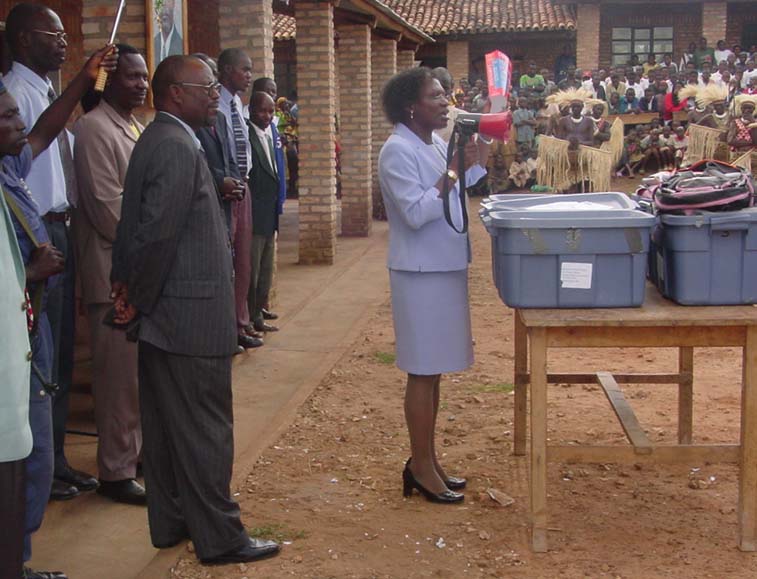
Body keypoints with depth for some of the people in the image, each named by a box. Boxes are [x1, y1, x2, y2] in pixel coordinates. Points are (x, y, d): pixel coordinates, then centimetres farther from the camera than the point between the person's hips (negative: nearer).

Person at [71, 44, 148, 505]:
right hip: (115, 272, -8)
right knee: (121, 375, -2)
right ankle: (117, 472, 8)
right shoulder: (94, 129, -12)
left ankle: (138, 449, 29)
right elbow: (107, 206, -17)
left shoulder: (136, 128, 15)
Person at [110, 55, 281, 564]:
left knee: (166, 425, 17)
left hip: (165, 315, 10)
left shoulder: (160, 139, 13)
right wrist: (139, 303, -12)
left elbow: (141, 228, 13)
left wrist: (133, 294, 7)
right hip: (191, 318, -10)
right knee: (206, 430, 1)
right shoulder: (178, 148, -19)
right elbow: (158, 235, -24)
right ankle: (219, 537, 12)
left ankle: (170, 522, 30)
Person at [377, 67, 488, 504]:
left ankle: (428, 458, 26)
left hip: (446, 268, 9)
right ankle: (421, 467, 11)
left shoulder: (438, 144, 10)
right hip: (421, 272, -9)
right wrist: (453, 171, -24)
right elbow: (416, 213, -25)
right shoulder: (398, 151, -16)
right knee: (423, 372, 0)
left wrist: (476, 165, 9)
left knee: (434, 370, 15)